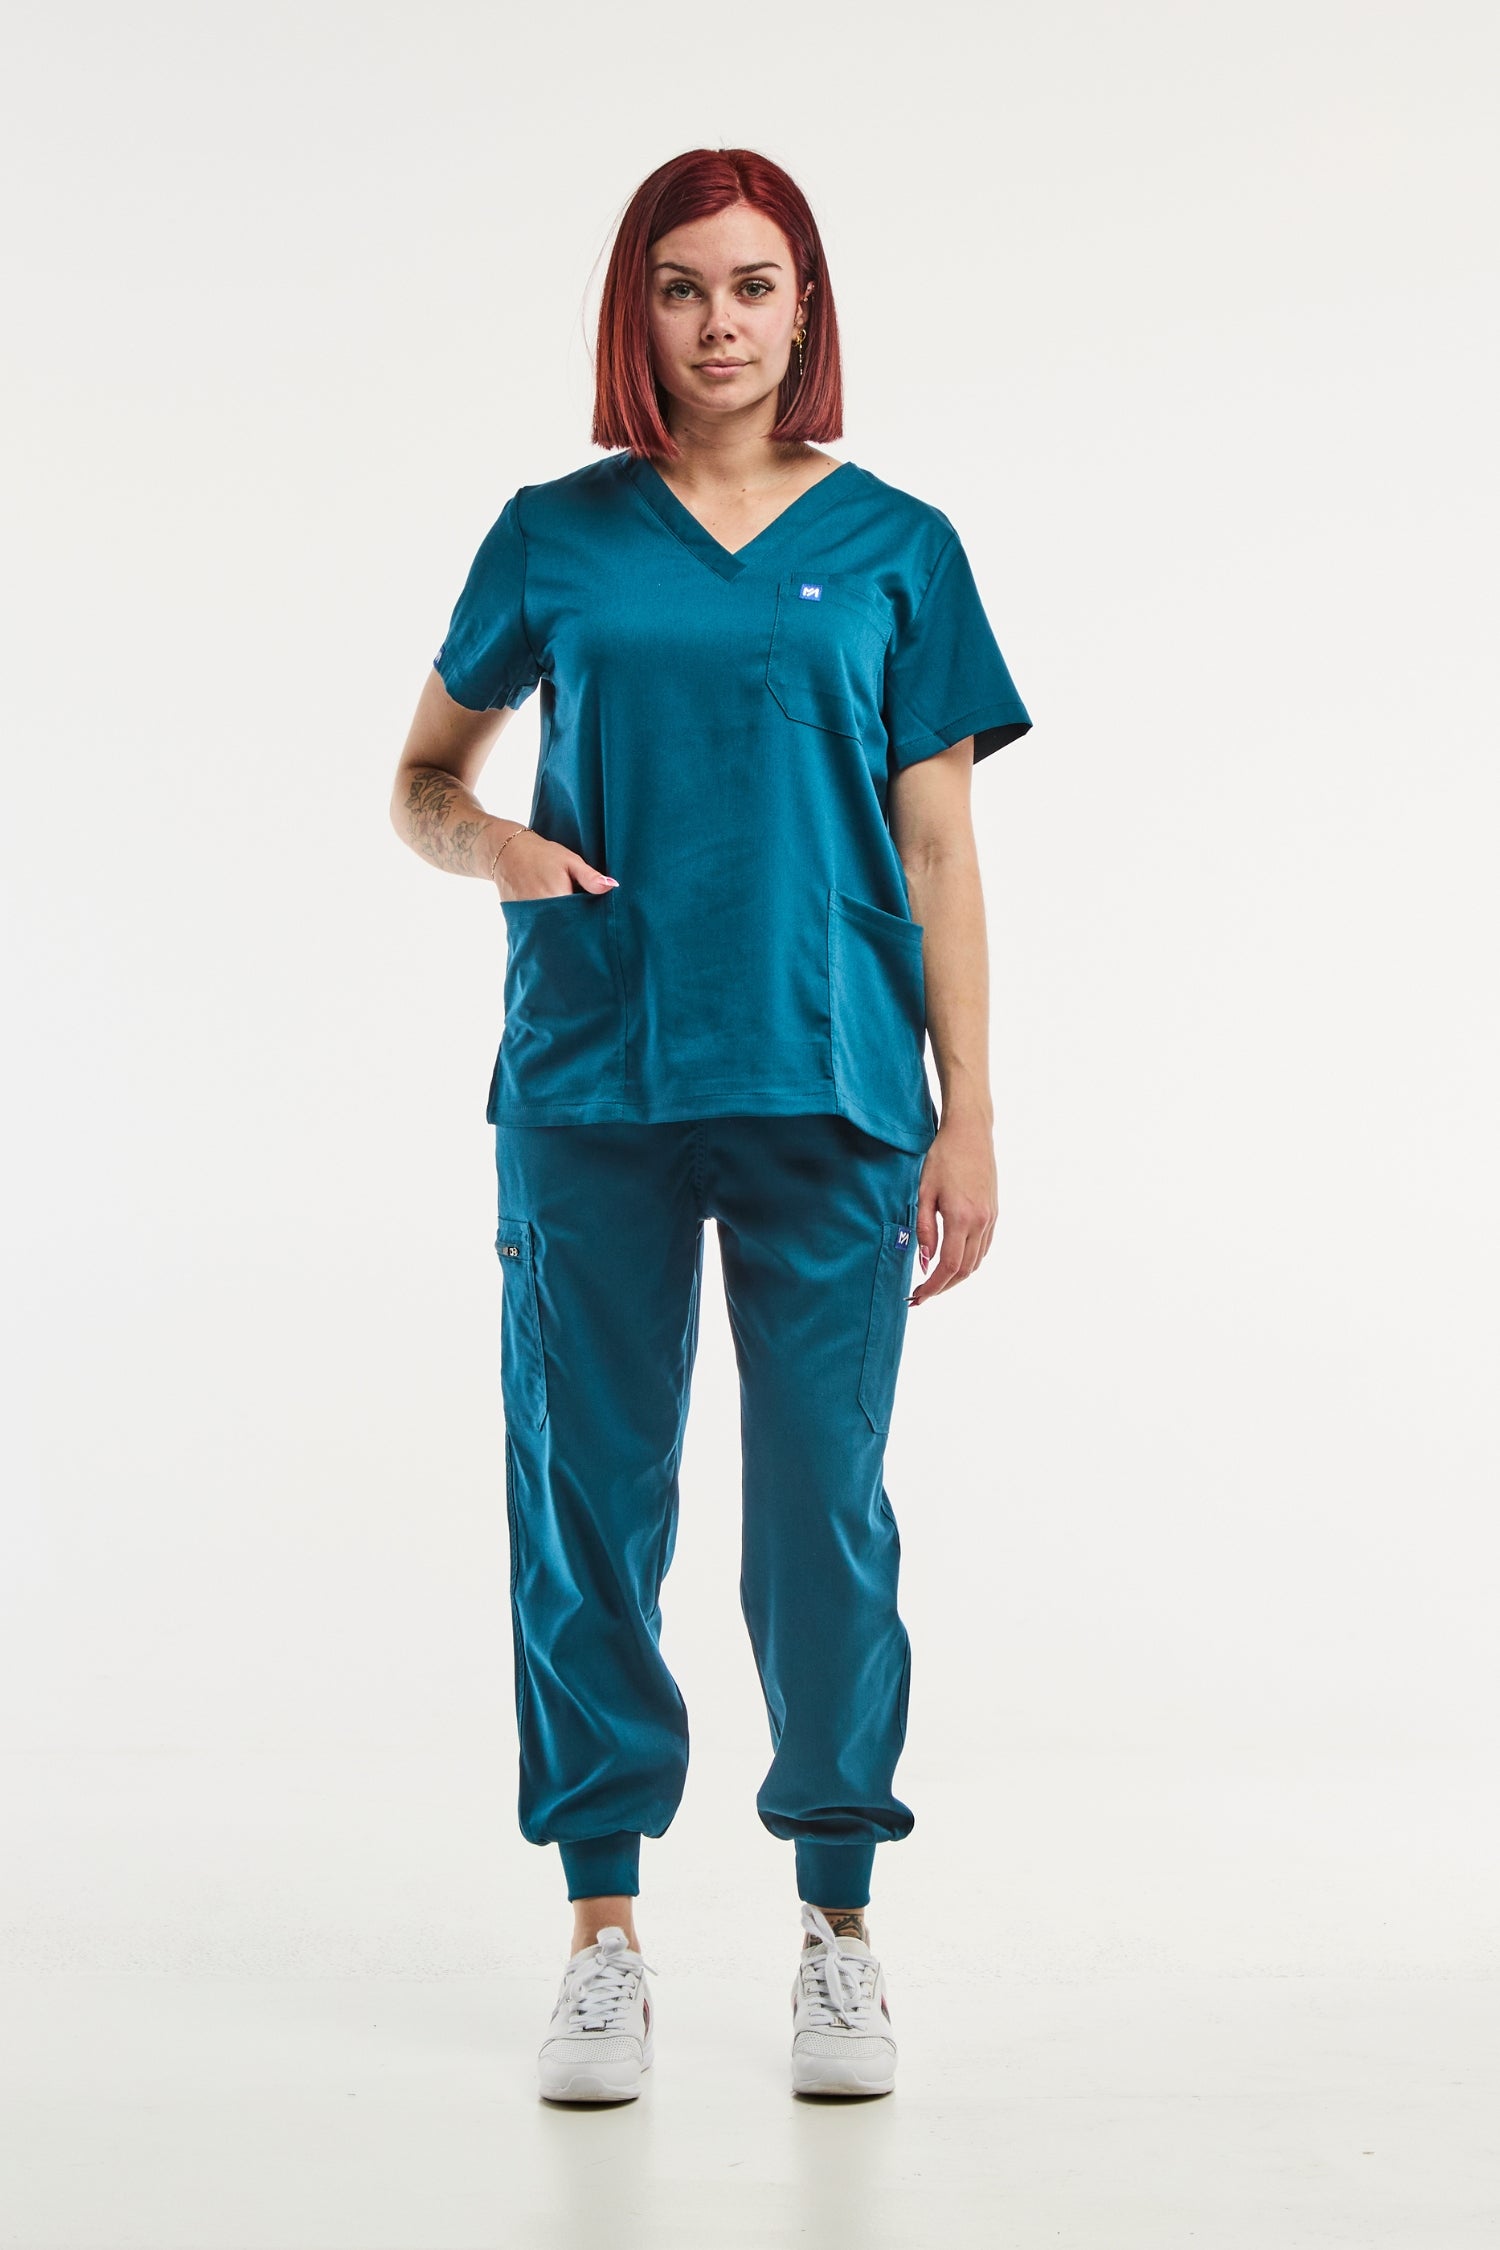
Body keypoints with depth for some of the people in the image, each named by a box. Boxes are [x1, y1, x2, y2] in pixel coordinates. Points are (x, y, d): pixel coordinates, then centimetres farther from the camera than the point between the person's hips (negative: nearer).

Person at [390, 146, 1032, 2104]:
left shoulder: (892, 547, 7)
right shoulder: (556, 536, 8)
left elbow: (939, 849, 6)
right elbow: (420, 781, 15)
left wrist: (970, 1117, 1)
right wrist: (492, 844, -9)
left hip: (826, 1084, -1)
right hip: (589, 1082, 1)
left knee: (824, 1506, 0)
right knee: (588, 1497, 3)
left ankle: (840, 1933, 14)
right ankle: (604, 1935, 14)